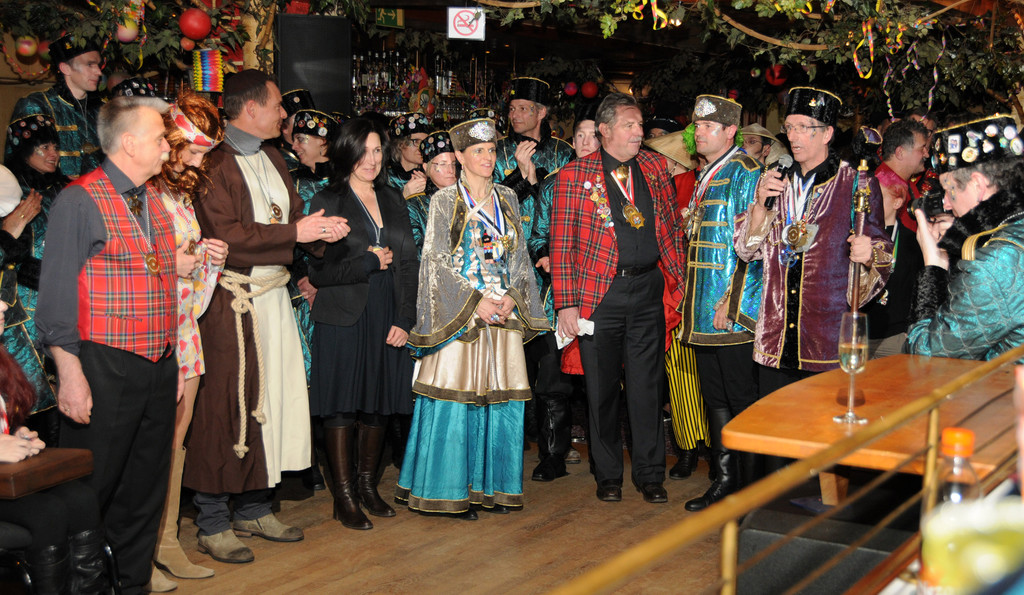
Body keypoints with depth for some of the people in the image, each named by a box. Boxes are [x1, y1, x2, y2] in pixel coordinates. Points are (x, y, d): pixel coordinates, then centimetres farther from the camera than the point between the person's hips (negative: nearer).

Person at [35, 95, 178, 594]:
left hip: (159, 366, 7)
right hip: (105, 367, -7)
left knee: (146, 490, 13)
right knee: (90, 491, 0)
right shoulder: (80, 202, -8)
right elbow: (56, 297, -11)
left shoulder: (154, 199, 14)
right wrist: (70, 374, -17)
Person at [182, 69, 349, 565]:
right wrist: (295, 233, -19)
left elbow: (293, 217, 20)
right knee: (226, 407, -3)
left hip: (273, 296, 9)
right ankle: (212, 524, 8)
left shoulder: (272, 160, 16)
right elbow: (225, 237, -21)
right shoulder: (216, 163, -12)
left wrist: (321, 229, -2)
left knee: (273, 401, 12)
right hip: (232, 304, -8)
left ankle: (254, 508, 26)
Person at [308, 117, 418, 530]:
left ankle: (368, 485, 24)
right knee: (343, 406, 0)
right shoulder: (328, 202, -3)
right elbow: (318, 271, -9)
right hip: (344, 319, -4)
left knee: (379, 403, 10)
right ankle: (344, 496, 8)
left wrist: (405, 320, -2)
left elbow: (409, 264, 8)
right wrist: (369, 263, -9)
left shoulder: (393, 201, 13)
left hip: (389, 320, 5)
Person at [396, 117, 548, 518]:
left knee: (501, 399, 4)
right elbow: (436, 260, -6)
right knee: (457, 398, -6)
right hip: (460, 314, -4)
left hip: (504, 312, 5)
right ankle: (452, 492, 3)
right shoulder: (444, 201, 0)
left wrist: (512, 296, -5)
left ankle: (490, 486, 14)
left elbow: (520, 256, 13)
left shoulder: (507, 200, 13)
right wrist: (475, 301, -14)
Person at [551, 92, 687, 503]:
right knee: (602, 388, 6)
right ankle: (608, 475, 21)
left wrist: (683, 277, 9)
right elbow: (561, 244, -5)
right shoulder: (574, 176, -4)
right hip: (598, 294, -2)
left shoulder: (655, 168, 8)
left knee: (647, 385, 5)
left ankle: (650, 474, 18)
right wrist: (566, 303, -10)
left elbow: (672, 226, 17)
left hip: (647, 289, 3)